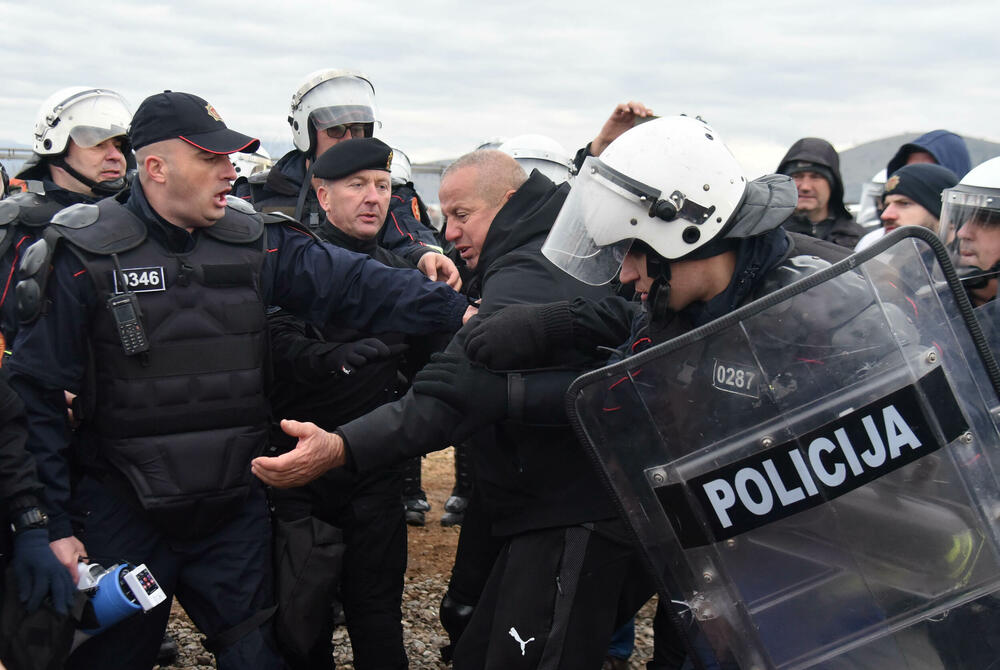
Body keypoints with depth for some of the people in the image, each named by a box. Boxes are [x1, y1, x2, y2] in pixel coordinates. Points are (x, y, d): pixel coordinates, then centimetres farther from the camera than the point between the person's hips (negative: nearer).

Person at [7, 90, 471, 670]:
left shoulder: (254, 243, 0)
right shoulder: (84, 258, -9)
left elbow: (355, 284, -10)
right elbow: (37, 395, -8)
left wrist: (455, 309, -24)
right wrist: (52, 525, -10)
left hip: (235, 512, 3)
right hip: (121, 516, -2)